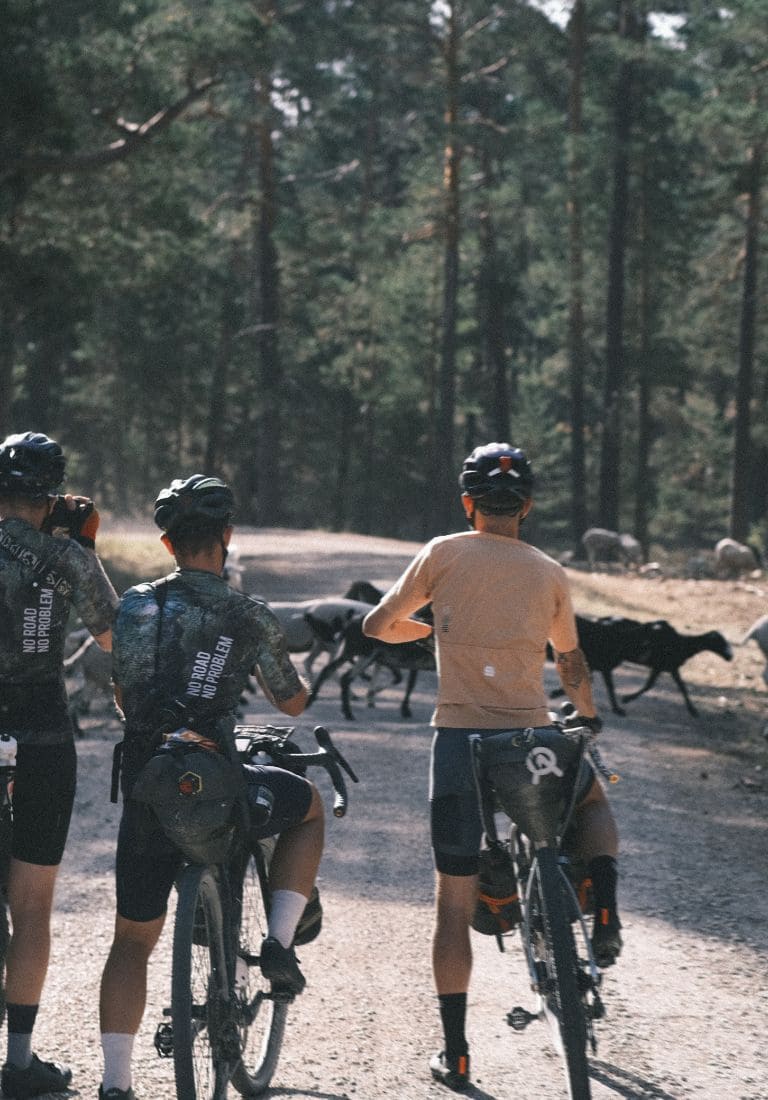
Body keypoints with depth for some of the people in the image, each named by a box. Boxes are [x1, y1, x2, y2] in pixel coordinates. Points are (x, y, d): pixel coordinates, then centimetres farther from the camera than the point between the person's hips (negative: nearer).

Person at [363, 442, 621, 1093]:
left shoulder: (445, 554, 0)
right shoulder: (549, 573, 5)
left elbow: (378, 625, 7)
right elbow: (572, 666, 19)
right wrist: (590, 718, 39)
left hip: (460, 741, -1)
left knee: (455, 903, 7)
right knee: (594, 798, 33)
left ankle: (456, 1055, 8)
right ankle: (605, 913, 8)